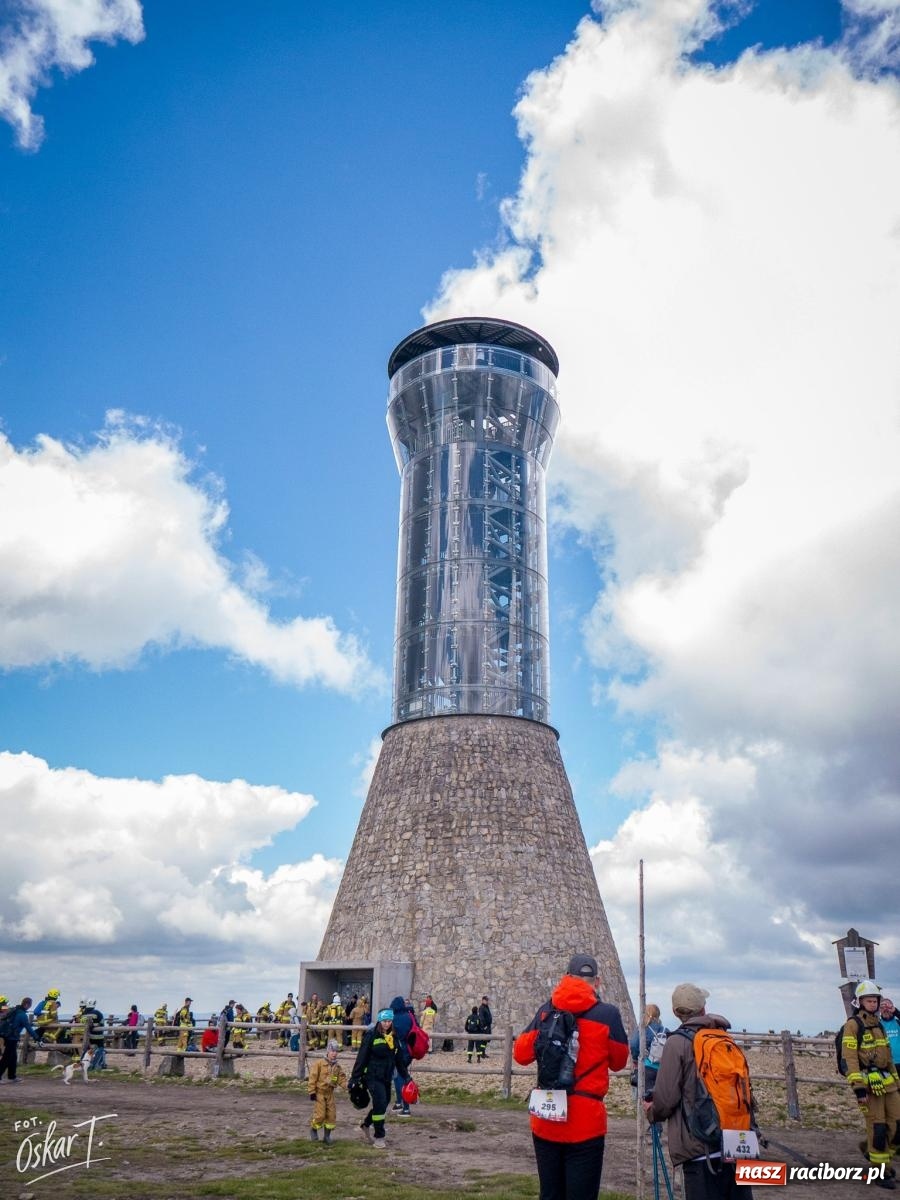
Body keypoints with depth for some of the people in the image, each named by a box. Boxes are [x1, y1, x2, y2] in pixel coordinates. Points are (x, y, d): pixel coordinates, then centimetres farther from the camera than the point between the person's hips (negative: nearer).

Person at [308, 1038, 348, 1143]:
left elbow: (341, 1079, 1)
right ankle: (313, 1130, 19)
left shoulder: (337, 1067, 4)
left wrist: (348, 1085, -18)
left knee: (332, 1114, 3)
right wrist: (312, 1091, -14)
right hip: (320, 1092, -5)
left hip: (330, 1093, 5)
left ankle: (327, 1135, 18)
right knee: (320, 1114, -8)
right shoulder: (319, 1063, -11)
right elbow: (313, 1077, -11)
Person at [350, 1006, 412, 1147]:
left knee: (383, 1104, 13)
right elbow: (362, 1057, -11)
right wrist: (354, 1077, -11)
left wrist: (406, 1076, 11)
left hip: (387, 1077, 6)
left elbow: (400, 1058, 13)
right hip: (373, 1076, -6)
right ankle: (379, 1137, 3)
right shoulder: (371, 1035, -11)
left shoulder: (394, 1037, 6)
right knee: (380, 1103, -13)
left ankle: (366, 1123, 41)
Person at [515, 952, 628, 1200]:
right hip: (585, 1123, -3)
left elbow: (521, 1054, 10)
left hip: (545, 1120, 4)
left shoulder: (546, 1010, 1)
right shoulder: (608, 1014, -9)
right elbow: (618, 1062, 7)